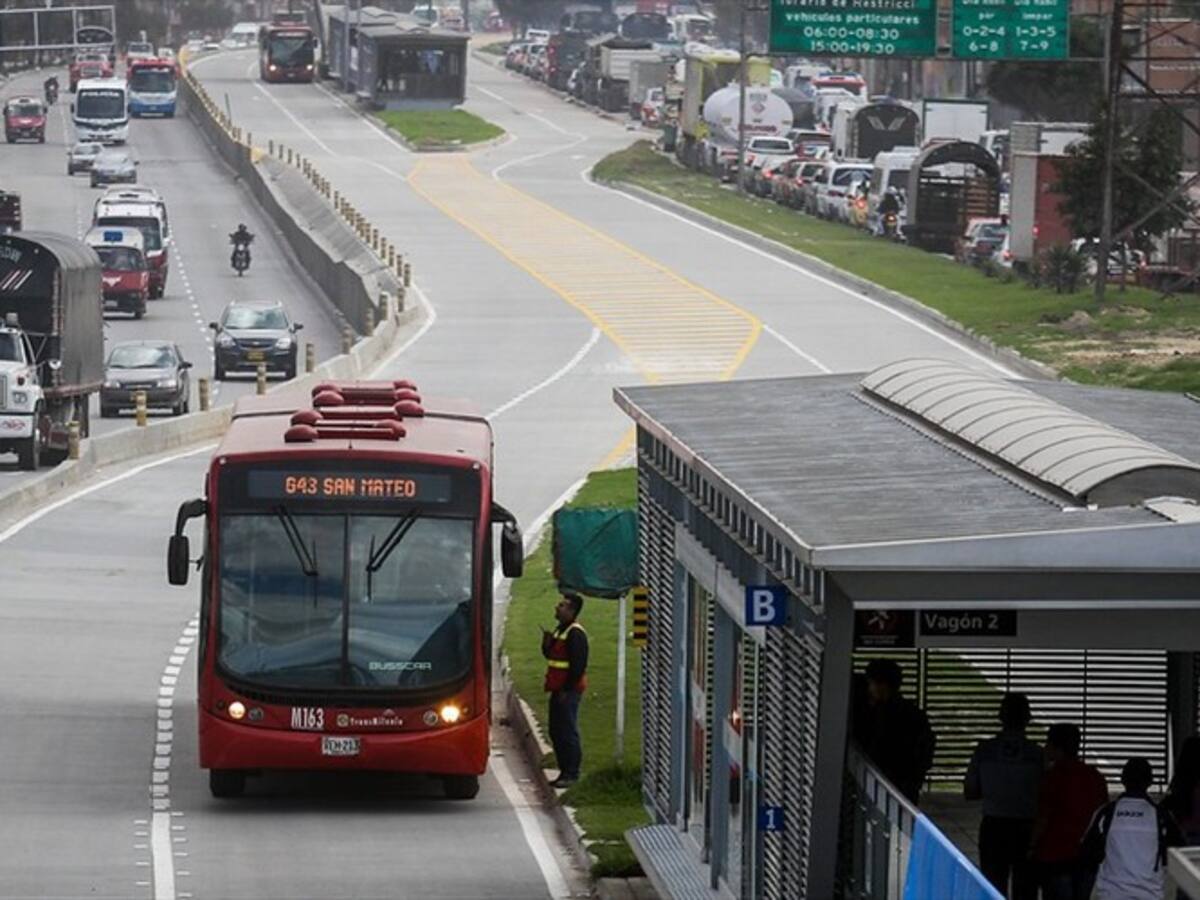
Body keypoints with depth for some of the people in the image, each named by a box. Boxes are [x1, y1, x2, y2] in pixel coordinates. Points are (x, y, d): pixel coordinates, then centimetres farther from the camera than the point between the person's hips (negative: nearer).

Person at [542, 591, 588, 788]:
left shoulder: (575, 634, -16)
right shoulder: (561, 630, 15)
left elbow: (578, 665, -21)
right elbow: (550, 655, 22)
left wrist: (567, 690, -20)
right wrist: (547, 642, 1)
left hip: (568, 691, -10)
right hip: (559, 689, 10)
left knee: (568, 733, -7)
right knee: (556, 732, 13)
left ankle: (572, 774, -3)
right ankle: (565, 771, 20)